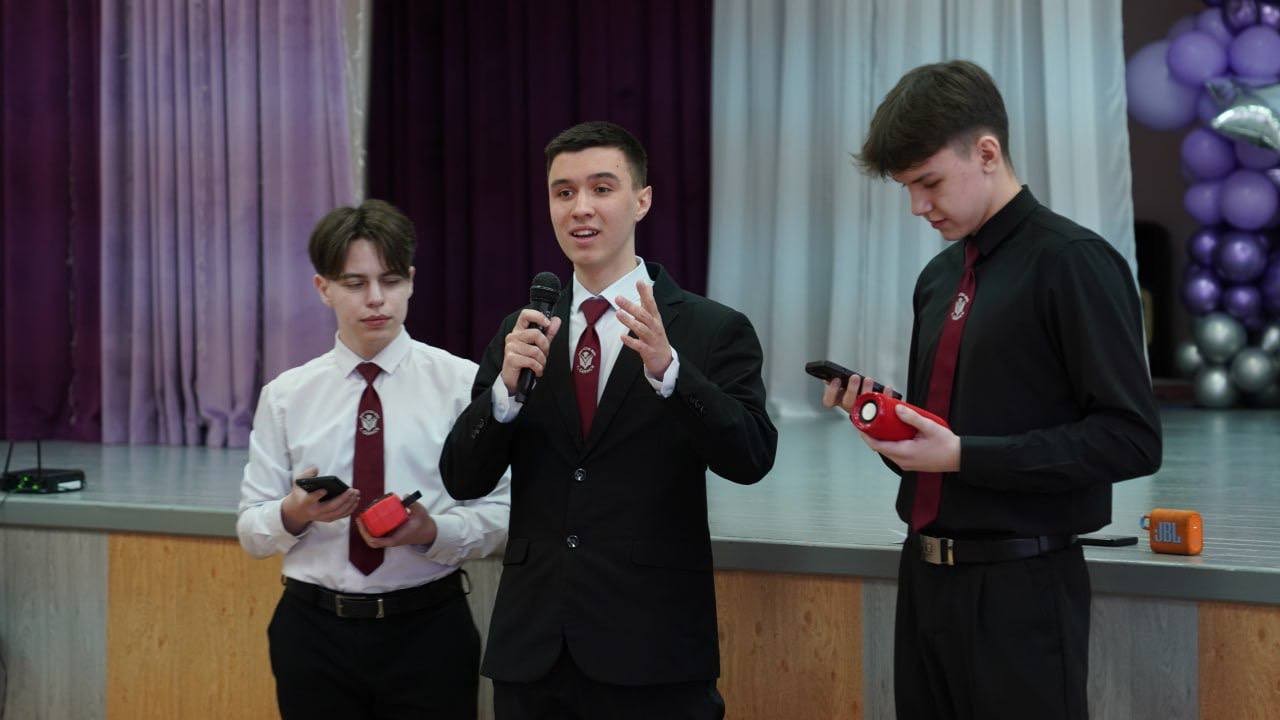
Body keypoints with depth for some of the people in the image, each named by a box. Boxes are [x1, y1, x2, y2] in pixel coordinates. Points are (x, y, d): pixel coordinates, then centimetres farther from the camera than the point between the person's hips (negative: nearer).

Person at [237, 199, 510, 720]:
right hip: (315, 632, 2)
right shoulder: (286, 395, 4)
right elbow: (251, 531, 4)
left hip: (428, 631, -1)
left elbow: (501, 514, -5)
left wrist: (431, 531, -23)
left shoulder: (463, 383, -2)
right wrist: (295, 514, -17)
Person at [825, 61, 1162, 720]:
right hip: (925, 578, 7)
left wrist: (963, 456, -18)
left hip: (1019, 590, -7)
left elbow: (1132, 439, -16)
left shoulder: (1071, 263, -11)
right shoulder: (938, 277, 13)